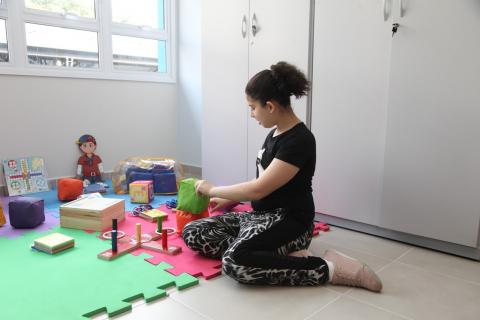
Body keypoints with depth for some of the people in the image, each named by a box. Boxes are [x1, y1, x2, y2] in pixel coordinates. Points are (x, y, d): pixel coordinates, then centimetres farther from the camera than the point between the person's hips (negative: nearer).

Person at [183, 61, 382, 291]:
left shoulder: (299, 140, -18)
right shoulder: (274, 134, 11)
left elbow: (258, 189, -20)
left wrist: (212, 190, -7)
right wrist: (229, 199, 15)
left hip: (289, 221, -9)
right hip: (262, 215, 10)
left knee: (234, 262, -35)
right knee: (192, 234, -6)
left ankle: (328, 268, -17)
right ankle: (287, 256, -11)